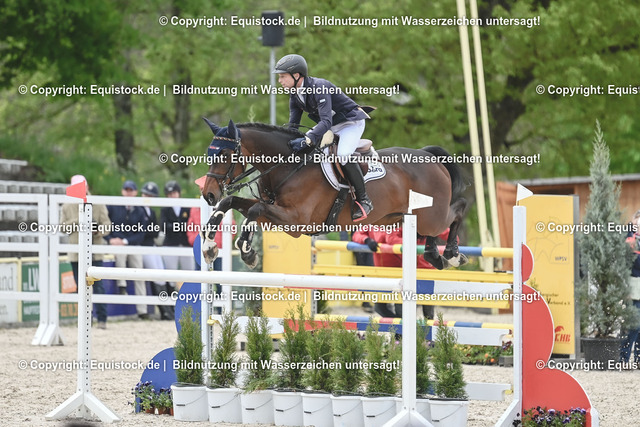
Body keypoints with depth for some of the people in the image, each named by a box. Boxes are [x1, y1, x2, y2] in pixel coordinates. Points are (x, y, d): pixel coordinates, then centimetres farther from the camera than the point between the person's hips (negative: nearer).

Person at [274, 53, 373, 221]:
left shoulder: (319, 88, -31)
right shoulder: (295, 94, -4)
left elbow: (326, 122, -39)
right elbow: (292, 124, 3)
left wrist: (306, 140, -50)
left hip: (351, 122, -9)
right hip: (329, 126, 9)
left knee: (343, 155, -31)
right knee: (300, 149, 2)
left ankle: (364, 200, -20)